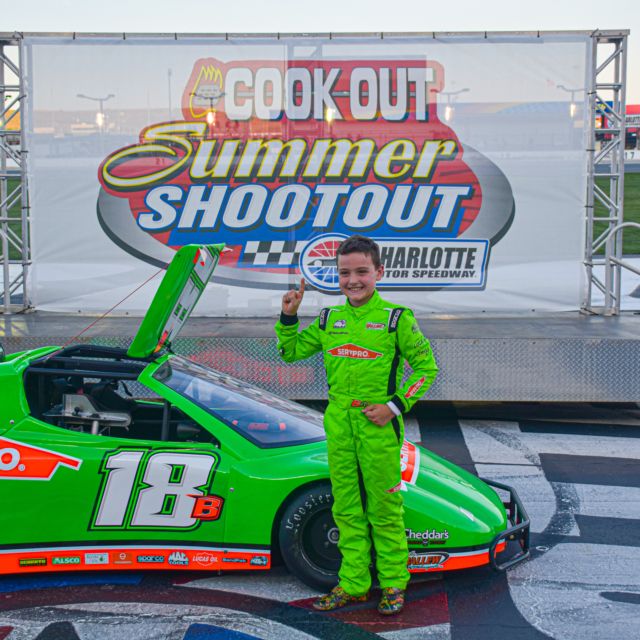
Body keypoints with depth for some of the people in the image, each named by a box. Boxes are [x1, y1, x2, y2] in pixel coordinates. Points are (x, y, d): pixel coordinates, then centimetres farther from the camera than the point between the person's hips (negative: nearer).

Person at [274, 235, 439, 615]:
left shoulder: (396, 318, -5)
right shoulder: (329, 320, 9)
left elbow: (427, 366, -2)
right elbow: (290, 352, 19)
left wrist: (395, 406, -11)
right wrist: (288, 316, 3)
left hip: (378, 425, -5)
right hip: (338, 423, 5)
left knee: (384, 508, 4)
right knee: (347, 509, 12)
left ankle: (394, 584, 19)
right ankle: (353, 584, 23)